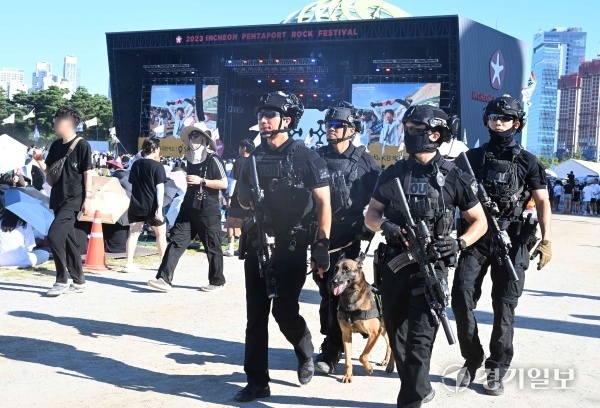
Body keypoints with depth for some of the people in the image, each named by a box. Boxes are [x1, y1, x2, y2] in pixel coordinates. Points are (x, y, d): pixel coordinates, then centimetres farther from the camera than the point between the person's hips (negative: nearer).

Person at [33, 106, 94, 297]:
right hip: (58, 199, 8)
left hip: (73, 200, -8)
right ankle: (79, 281, 19)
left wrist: (88, 197, -14)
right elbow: (48, 170, 15)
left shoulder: (81, 145, -8)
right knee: (68, 239, 11)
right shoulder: (56, 145, 12)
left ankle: (62, 281, -7)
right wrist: (39, 161, -4)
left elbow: (88, 172, -10)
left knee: (54, 235, -17)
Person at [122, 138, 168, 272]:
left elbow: (132, 183, 16)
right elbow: (160, 188, -15)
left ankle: (129, 264, -2)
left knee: (133, 233, 3)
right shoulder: (157, 166, -10)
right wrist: (159, 207, -18)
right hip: (152, 206, -5)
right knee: (161, 234, 11)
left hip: (136, 206, 5)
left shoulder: (135, 165, 8)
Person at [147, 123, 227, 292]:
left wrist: (201, 181, -18)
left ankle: (217, 282, 18)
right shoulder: (191, 158, 13)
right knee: (176, 242, -4)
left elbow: (224, 183, -14)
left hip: (208, 211, -7)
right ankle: (164, 279, -8)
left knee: (212, 248, 4)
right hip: (189, 208, 7)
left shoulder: (213, 159, -9)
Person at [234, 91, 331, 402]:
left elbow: (324, 203, -7)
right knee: (256, 316, 4)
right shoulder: (255, 157, 10)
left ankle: (305, 353, 27)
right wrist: (246, 195, -6)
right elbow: (244, 201, 19)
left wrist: (322, 245, -14)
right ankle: (257, 382, 12)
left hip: (292, 248, -5)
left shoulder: (306, 157, -6)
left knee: (285, 312, -4)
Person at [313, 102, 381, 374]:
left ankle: (331, 350, 3)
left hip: (349, 237, -3)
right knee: (326, 289, 8)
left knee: (337, 291, -6)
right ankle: (334, 341, 24)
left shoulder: (364, 160, 0)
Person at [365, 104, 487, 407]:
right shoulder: (393, 173, 7)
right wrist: (386, 226, -11)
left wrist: (459, 243, -12)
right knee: (397, 334, 13)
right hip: (394, 264, 4)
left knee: (419, 338, -8)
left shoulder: (453, 176, -2)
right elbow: (370, 216, 11)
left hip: (432, 266, -4)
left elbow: (480, 221, 6)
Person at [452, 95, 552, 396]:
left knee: (504, 306, 1)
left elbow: (542, 202, 1)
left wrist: (546, 240, -11)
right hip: (475, 238, 1)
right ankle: (472, 359, 11)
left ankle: (497, 369, 14)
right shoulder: (472, 158, 9)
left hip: (511, 241, -1)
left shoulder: (527, 162, 5)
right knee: (461, 296, -8)